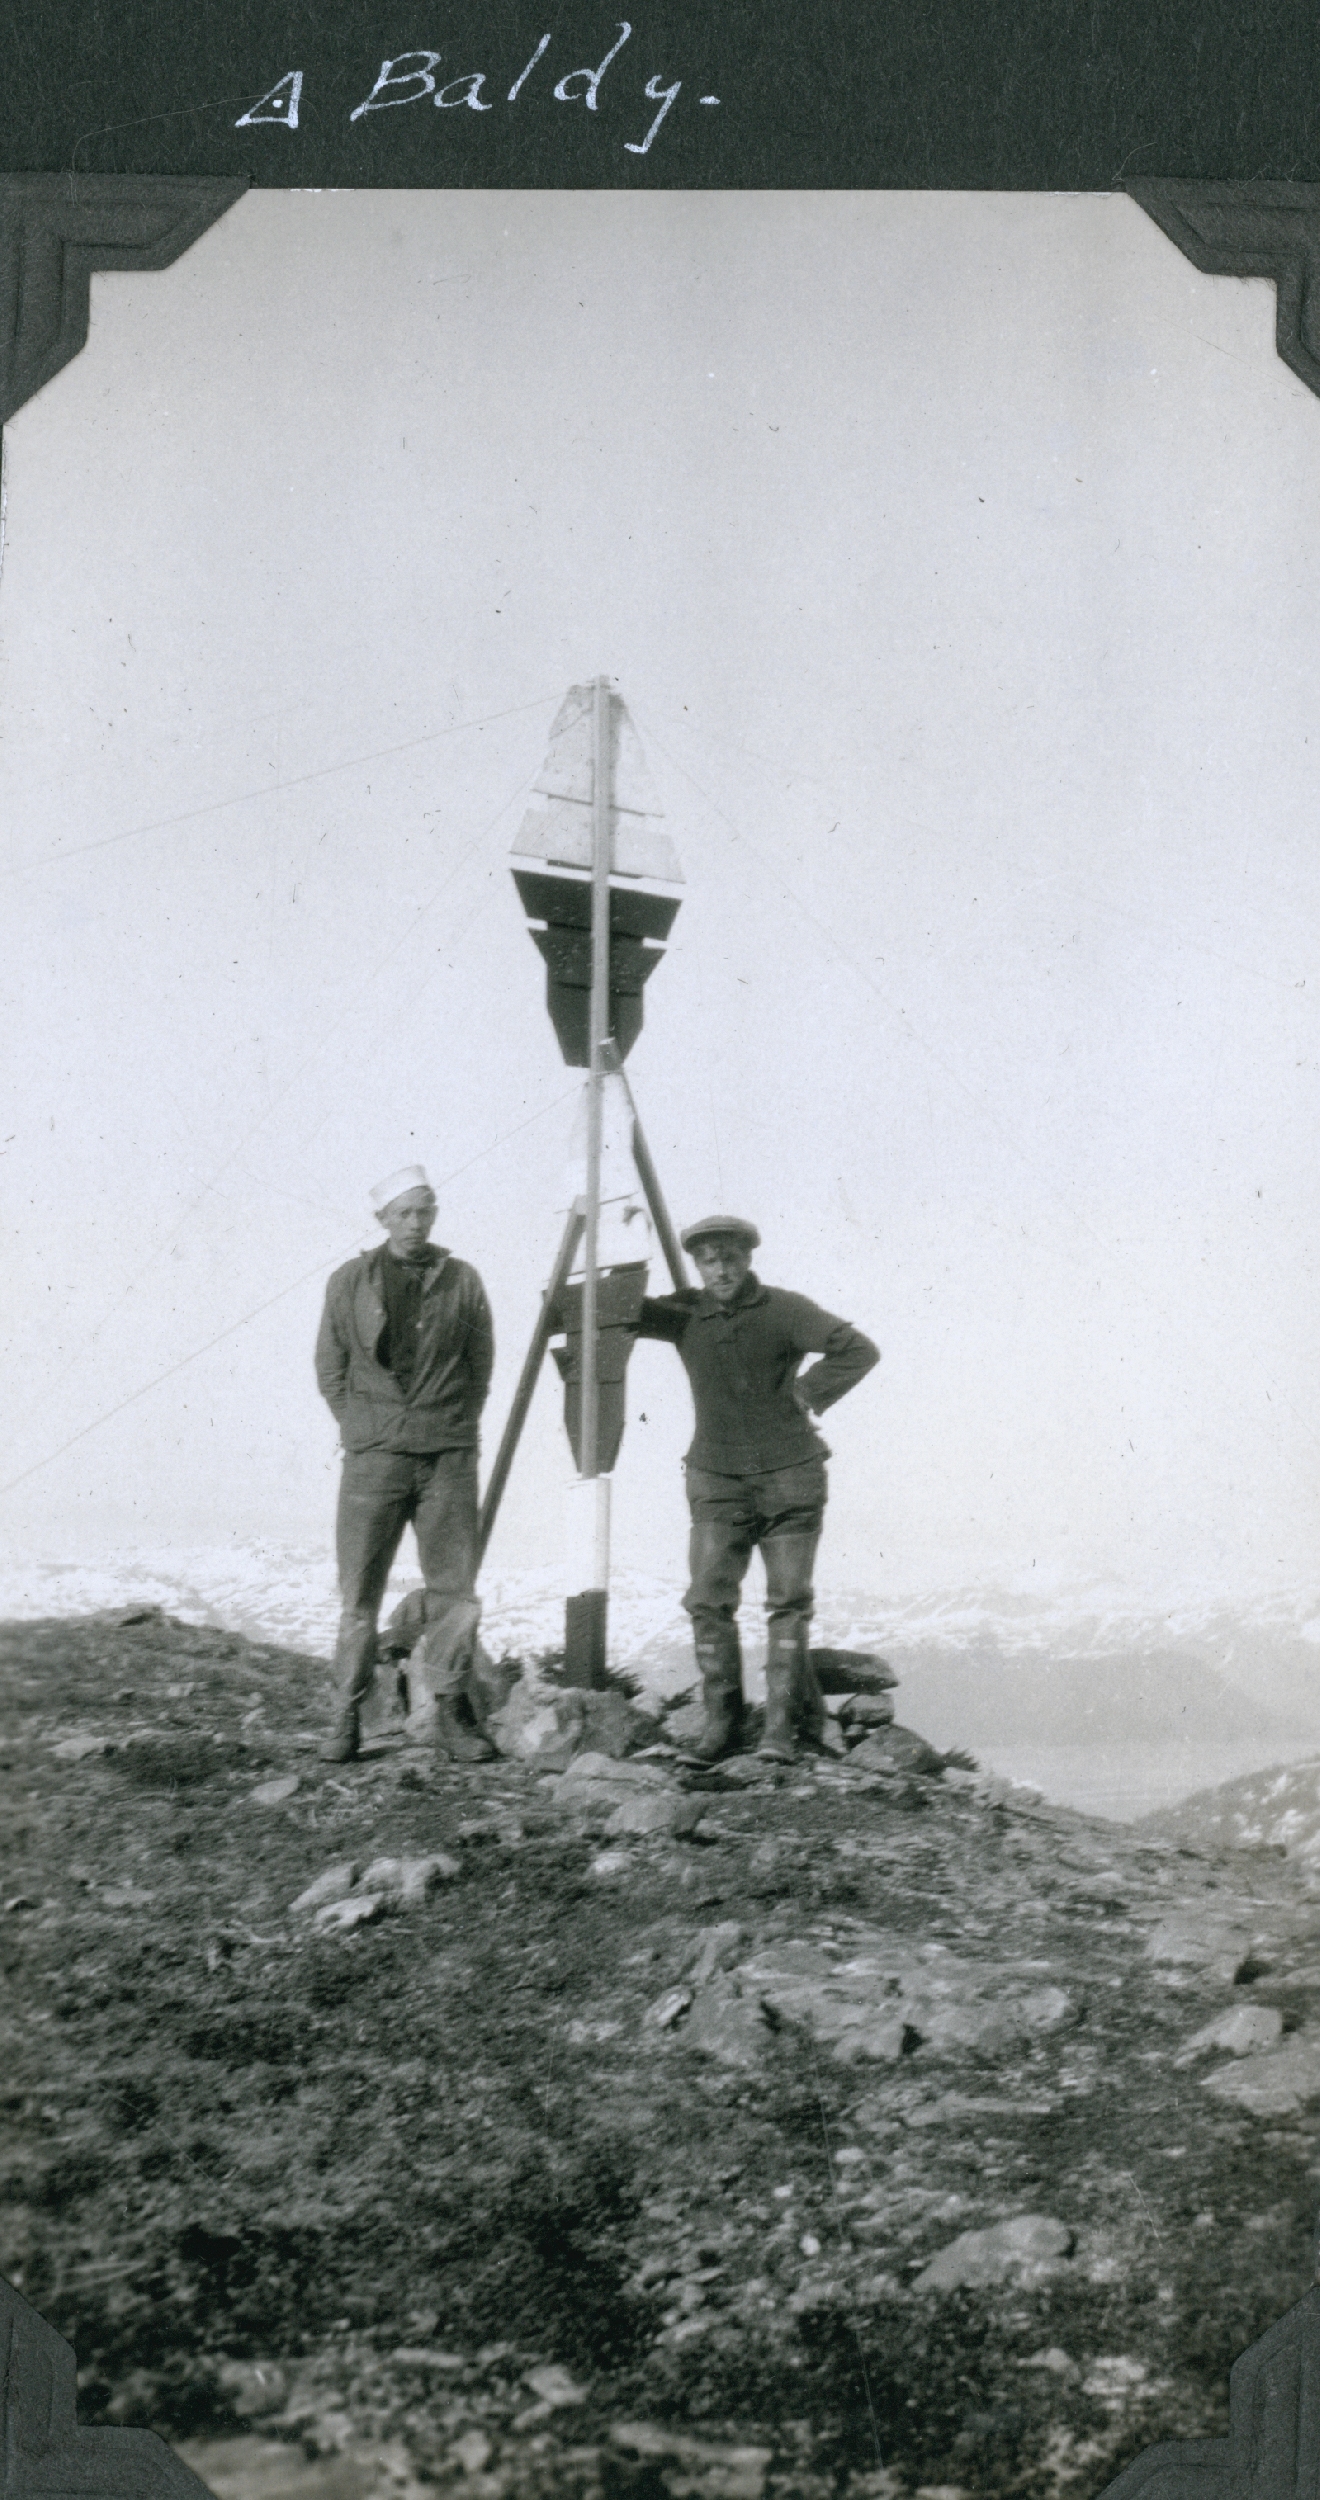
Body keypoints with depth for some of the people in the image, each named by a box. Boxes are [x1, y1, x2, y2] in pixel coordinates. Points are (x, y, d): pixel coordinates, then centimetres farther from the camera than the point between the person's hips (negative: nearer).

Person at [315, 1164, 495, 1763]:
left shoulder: (462, 1280, 7)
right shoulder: (350, 1282, 6)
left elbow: (481, 1363, 13)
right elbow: (329, 1370, 10)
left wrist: (456, 1425, 5)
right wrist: (363, 1429, 3)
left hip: (448, 1453, 1)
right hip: (374, 1452, -1)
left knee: (453, 1584, 0)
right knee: (360, 1589, 0)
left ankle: (451, 1709, 9)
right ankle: (347, 1715, 7)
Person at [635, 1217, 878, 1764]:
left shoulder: (784, 1311, -6)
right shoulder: (684, 1314, 3)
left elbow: (858, 1350, -10)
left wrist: (807, 1394, -11)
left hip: (790, 1477, -2)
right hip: (717, 1479, 2)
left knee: (789, 1601, -1)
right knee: (709, 1598, -7)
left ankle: (784, 1723, 5)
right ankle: (721, 1719, 2)